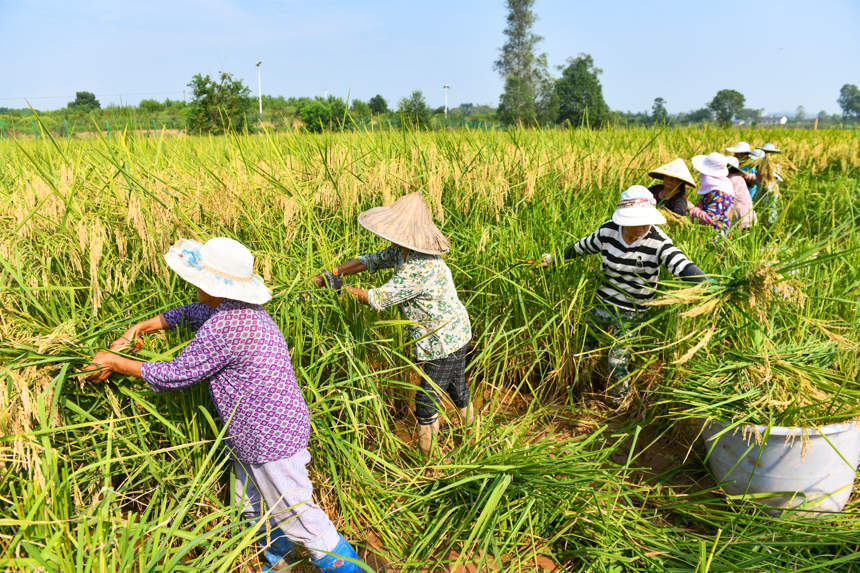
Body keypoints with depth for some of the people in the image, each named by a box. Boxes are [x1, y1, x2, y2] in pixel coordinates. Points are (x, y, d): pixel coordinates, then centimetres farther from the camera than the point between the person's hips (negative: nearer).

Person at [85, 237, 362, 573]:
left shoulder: (225, 326, -29)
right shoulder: (241, 309, 2)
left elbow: (175, 376, -19)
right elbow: (191, 314, 22)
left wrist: (117, 364, -6)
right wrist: (141, 327, 17)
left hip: (272, 440, -10)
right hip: (253, 435, 10)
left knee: (296, 515, 6)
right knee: (252, 507, 27)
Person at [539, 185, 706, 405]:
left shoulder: (657, 242, -23)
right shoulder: (608, 231, -12)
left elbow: (681, 264, -34)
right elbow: (582, 247, 7)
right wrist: (555, 258, 19)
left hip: (632, 313, -4)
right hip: (602, 302, 4)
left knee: (617, 361, 1)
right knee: (587, 346, 21)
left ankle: (619, 399, 34)